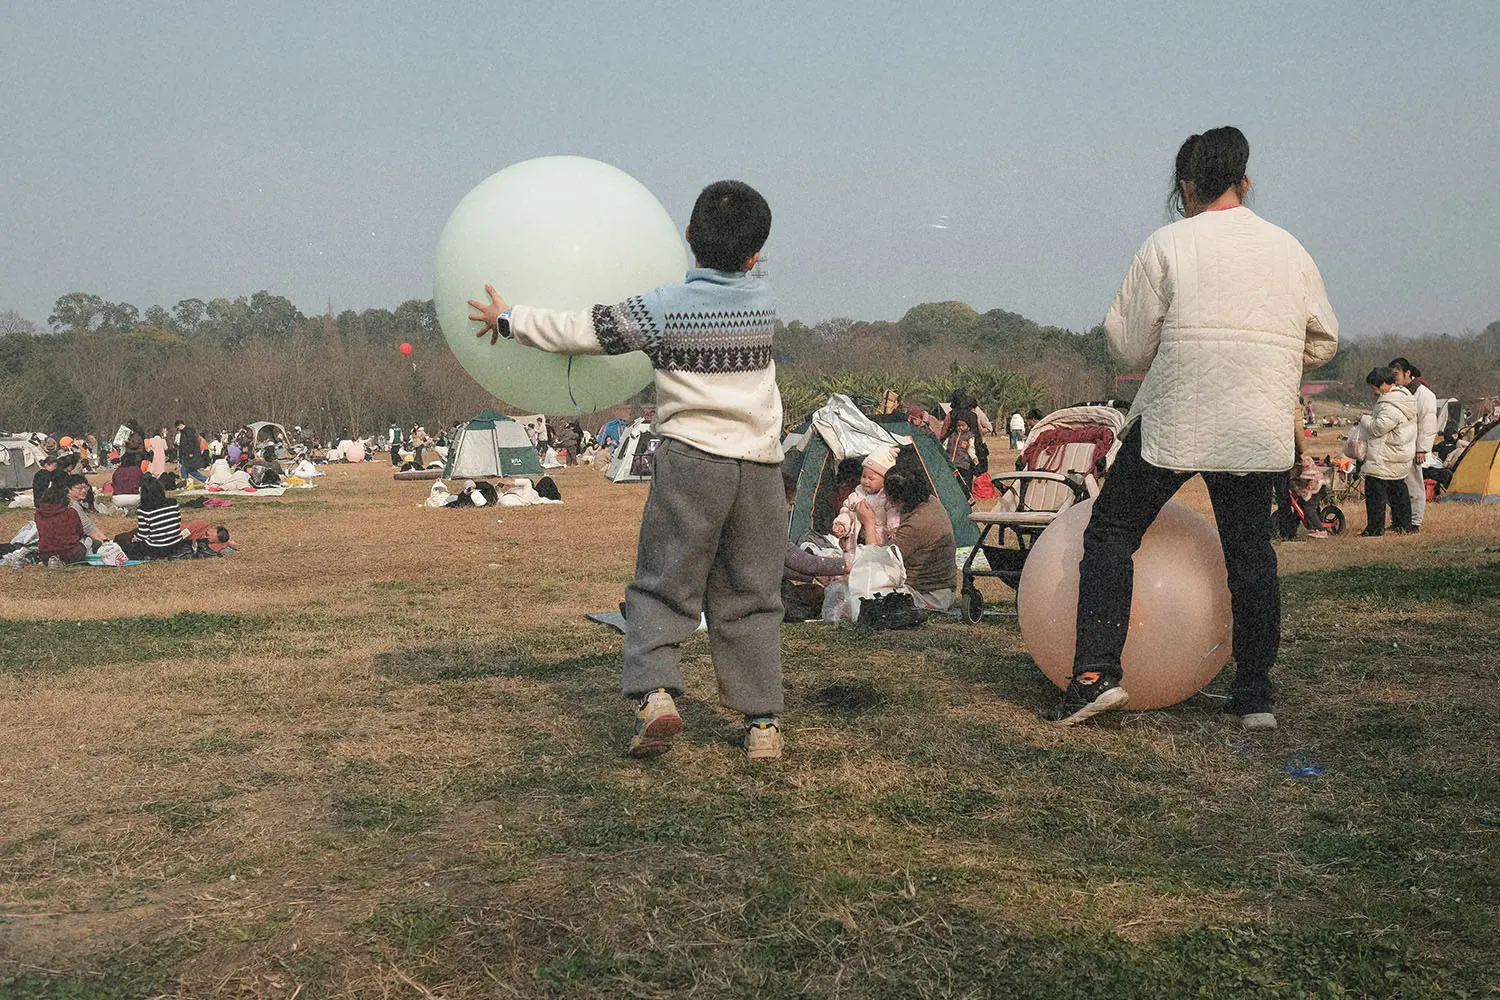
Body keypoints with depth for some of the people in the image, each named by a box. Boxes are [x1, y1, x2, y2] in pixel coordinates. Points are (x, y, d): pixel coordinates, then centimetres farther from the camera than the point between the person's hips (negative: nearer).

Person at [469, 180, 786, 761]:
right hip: (761, 466, 4)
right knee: (751, 596, 10)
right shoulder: (762, 300, 7)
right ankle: (762, 720, 8)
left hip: (692, 459, -4)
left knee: (663, 584, 5)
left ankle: (654, 691, -14)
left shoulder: (663, 308, -6)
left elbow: (582, 331, -4)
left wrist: (509, 318, 10)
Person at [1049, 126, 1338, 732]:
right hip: (1258, 430, 4)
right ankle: (1254, 696, 17)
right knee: (1251, 552, 13)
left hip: (1173, 425, -4)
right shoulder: (1290, 250, 7)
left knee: (1111, 533, 7)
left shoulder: (1168, 245, -6)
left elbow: (1127, 347, -4)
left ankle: (1096, 672, -4)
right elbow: (1322, 342, 16)